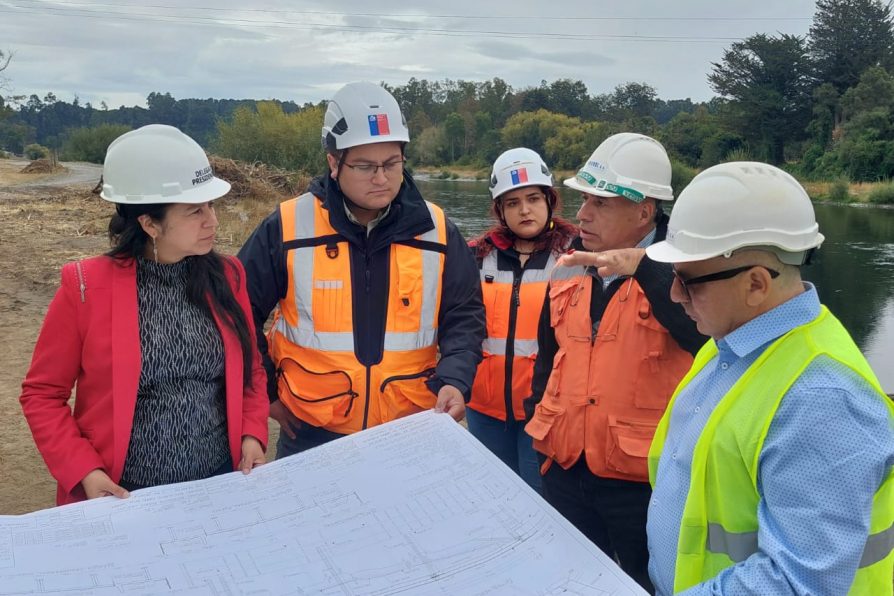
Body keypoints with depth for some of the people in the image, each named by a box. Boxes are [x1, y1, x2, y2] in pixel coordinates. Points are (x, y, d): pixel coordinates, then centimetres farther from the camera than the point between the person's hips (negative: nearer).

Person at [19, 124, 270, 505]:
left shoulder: (225, 276, -2)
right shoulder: (86, 288, -11)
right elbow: (42, 394, -2)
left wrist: (252, 434, -5)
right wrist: (84, 471, -13)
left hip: (219, 488, 3)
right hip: (124, 500, -2)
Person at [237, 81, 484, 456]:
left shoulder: (435, 230, -3)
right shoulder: (288, 228, -8)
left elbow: (463, 317, 2)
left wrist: (454, 380, -15)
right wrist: (265, 392, 0)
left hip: (412, 432, 2)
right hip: (312, 434, -1)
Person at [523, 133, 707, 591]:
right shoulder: (572, 267, 6)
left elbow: (707, 335, -32)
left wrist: (645, 268, -37)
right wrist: (540, 417, 16)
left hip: (646, 480, -5)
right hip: (565, 472, 6)